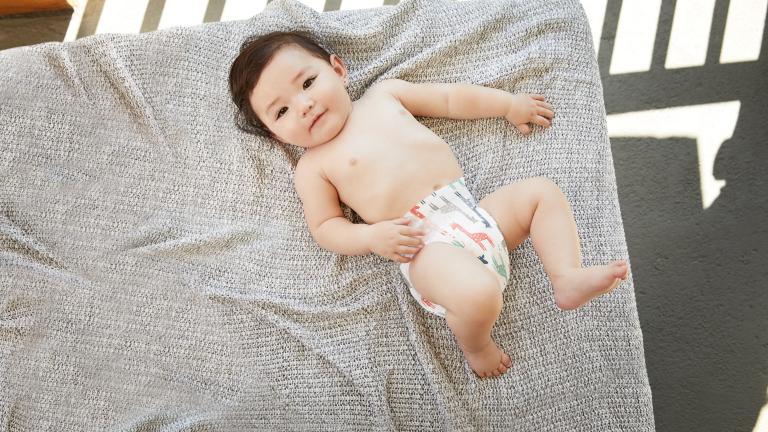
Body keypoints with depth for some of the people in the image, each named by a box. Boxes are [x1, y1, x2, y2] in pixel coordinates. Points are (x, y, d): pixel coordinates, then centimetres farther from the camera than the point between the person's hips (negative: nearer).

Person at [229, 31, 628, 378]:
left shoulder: (383, 93, 18)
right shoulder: (313, 167, 5)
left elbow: (450, 99, 24)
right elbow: (324, 227, 2)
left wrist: (510, 104, 24)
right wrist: (372, 237, -16)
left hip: (474, 211, 7)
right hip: (425, 244, -6)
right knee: (479, 296, -31)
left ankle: (568, 278, -3)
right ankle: (474, 345, 2)